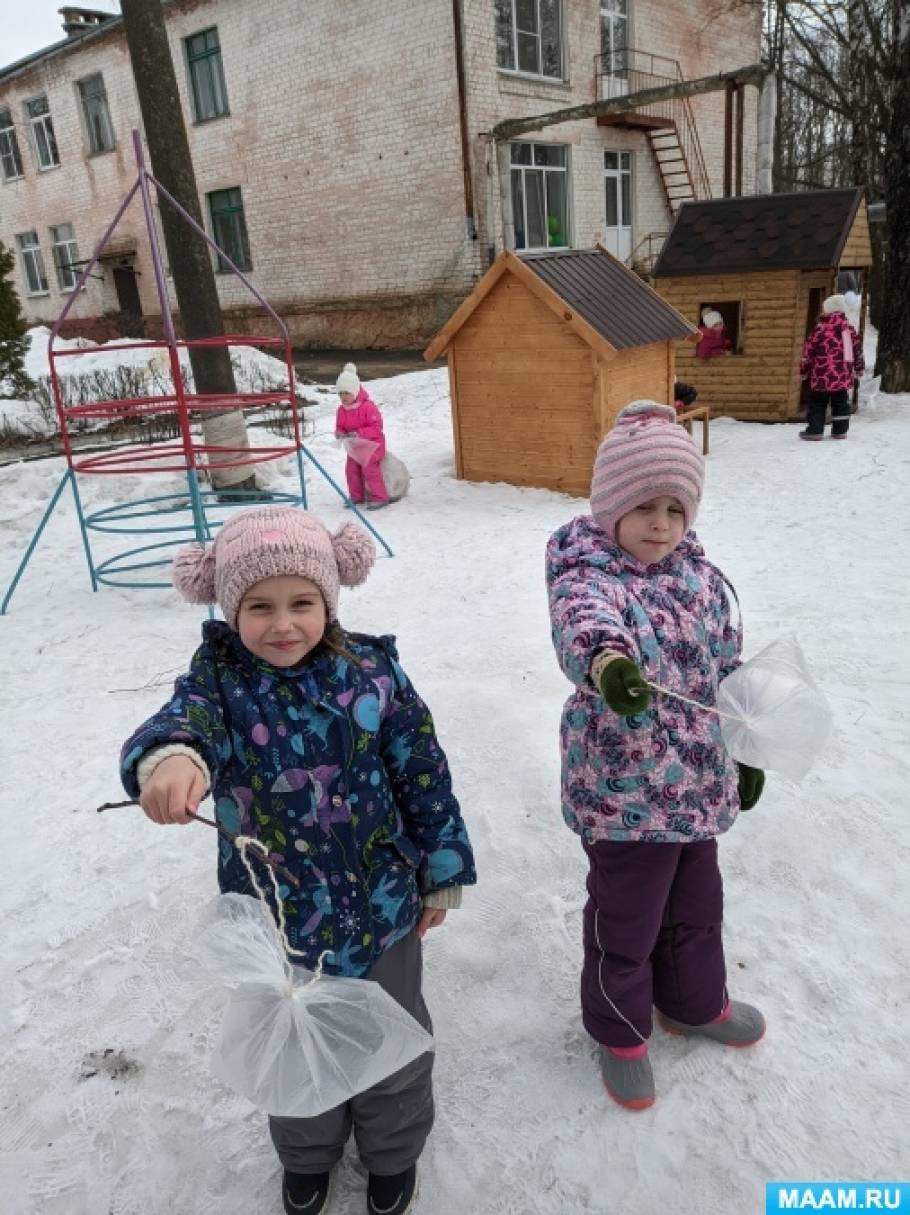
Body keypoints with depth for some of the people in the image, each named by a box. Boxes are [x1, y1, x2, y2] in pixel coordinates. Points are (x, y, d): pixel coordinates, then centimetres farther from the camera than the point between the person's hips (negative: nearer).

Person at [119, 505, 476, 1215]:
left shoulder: (373, 671, -15)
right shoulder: (220, 682, -15)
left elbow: (425, 775, -6)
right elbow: (183, 721, -38)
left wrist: (443, 876, 1)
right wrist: (172, 758, -62)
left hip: (382, 905, 0)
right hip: (274, 915, 1)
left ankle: (394, 1150, 55)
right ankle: (307, 1152, 58)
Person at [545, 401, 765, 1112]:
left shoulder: (701, 577, 1)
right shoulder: (586, 576, -19)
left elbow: (730, 668, 12)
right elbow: (581, 622, -45)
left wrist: (746, 753, 17)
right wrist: (607, 659, -67)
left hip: (699, 784, 6)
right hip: (621, 794, -6)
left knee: (697, 905, 26)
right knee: (625, 920, 12)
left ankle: (695, 1003, 53)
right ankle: (620, 1032, 39)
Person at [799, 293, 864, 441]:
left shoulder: (820, 328, -9)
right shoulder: (849, 328, 10)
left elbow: (809, 350, -6)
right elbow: (857, 348, 17)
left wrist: (803, 370, 5)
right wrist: (859, 368, 29)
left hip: (823, 375, -6)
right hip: (843, 375, 6)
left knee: (817, 402, 1)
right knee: (840, 402, 12)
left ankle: (815, 430, -3)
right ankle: (840, 430, 14)